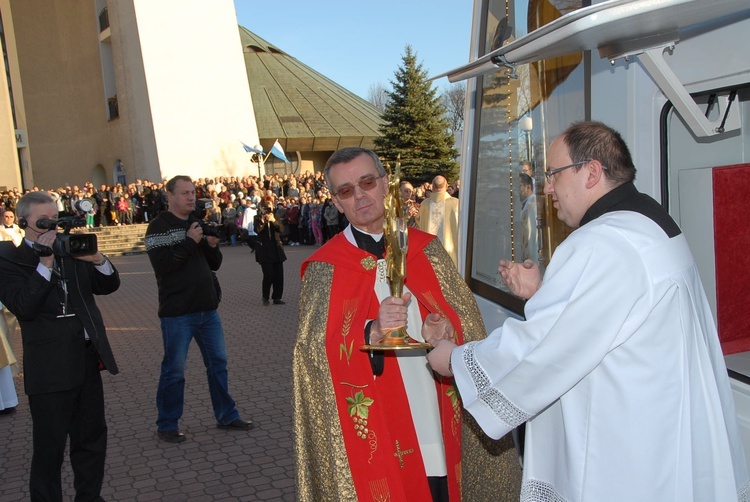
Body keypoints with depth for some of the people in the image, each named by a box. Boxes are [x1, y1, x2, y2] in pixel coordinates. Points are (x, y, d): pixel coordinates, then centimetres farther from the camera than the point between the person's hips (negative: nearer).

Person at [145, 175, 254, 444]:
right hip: (177, 312, -6)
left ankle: (227, 416, 24)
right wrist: (190, 241, -21)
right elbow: (161, 264, -19)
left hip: (207, 308, 7)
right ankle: (167, 425, 16)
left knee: (218, 362, 12)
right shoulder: (159, 226, -6)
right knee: (174, 369, 2)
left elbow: (214, 264, 12)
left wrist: (212, 245, -7)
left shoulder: (198, 223, 14)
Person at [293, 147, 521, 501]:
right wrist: (372, 332, -27)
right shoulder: (324, 269, -4)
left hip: (437, 421, 3)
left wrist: (446, 330, -16)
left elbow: (467, 319, 5)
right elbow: (315, 352, -12)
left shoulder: (427, 249, 4)